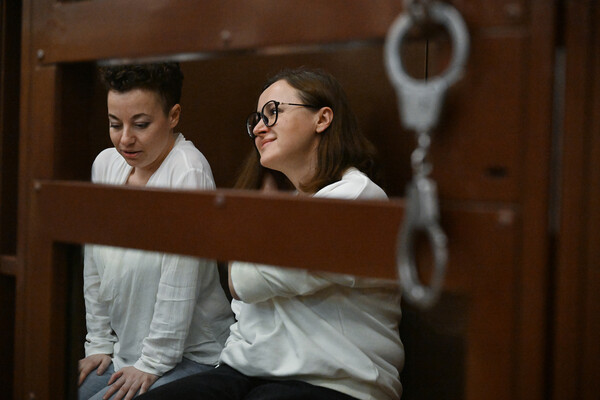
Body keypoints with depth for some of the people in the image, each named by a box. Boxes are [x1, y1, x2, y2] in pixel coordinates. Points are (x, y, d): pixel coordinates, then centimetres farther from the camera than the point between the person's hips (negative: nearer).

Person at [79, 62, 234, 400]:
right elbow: (94, 267, 10)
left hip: (190, 356, -6)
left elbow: (179, 282, -19)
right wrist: (99, 343, 8)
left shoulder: (188, 170, -17)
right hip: (123, 349, 7)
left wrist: (153, 363, -16)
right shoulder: (106, 163, 3)